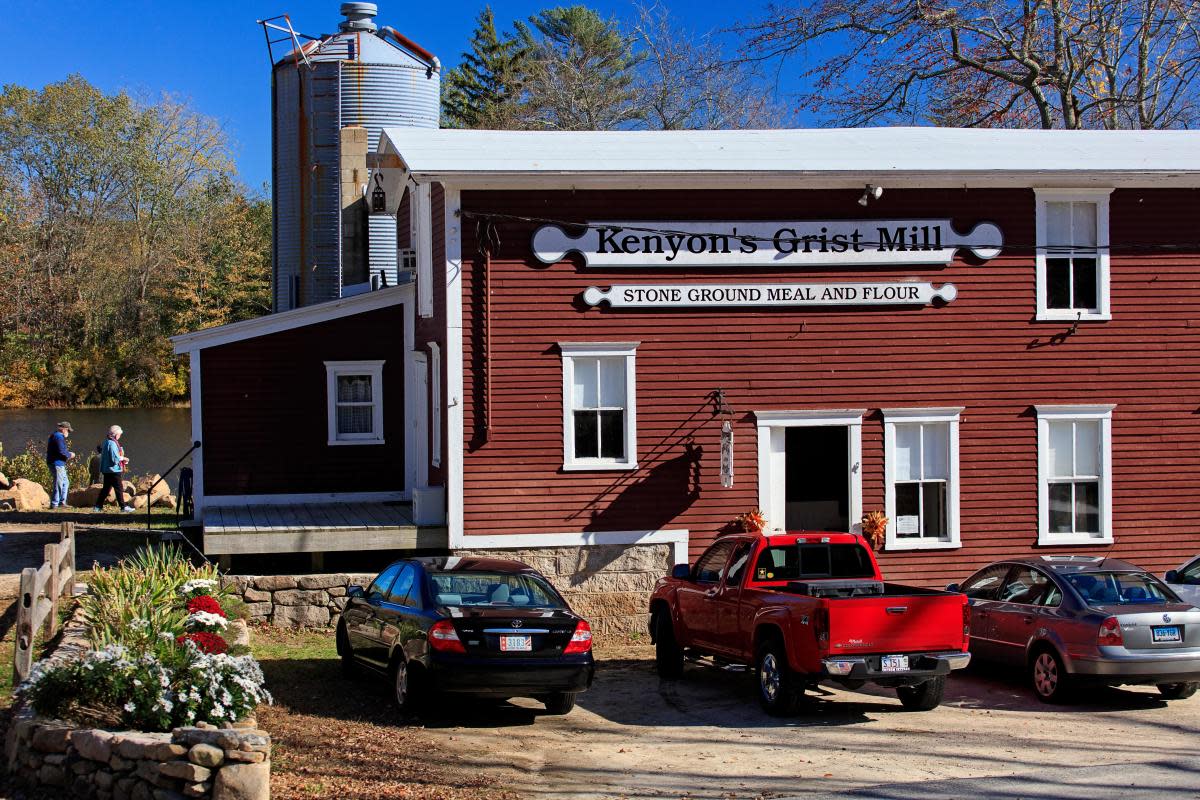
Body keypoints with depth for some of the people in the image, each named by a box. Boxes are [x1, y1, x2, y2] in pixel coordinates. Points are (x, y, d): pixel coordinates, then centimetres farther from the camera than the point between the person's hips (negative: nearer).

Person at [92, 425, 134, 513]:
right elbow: (115, 458, -22)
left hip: (106, 470, 10)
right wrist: (123, 458, -5)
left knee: (106, 488, 13)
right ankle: (123, 506, 0)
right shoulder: (112, 444, -17)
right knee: (119, 489, -3)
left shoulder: (106, 442, 13)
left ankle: (98, 506, 13)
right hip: (114, 470, -10)